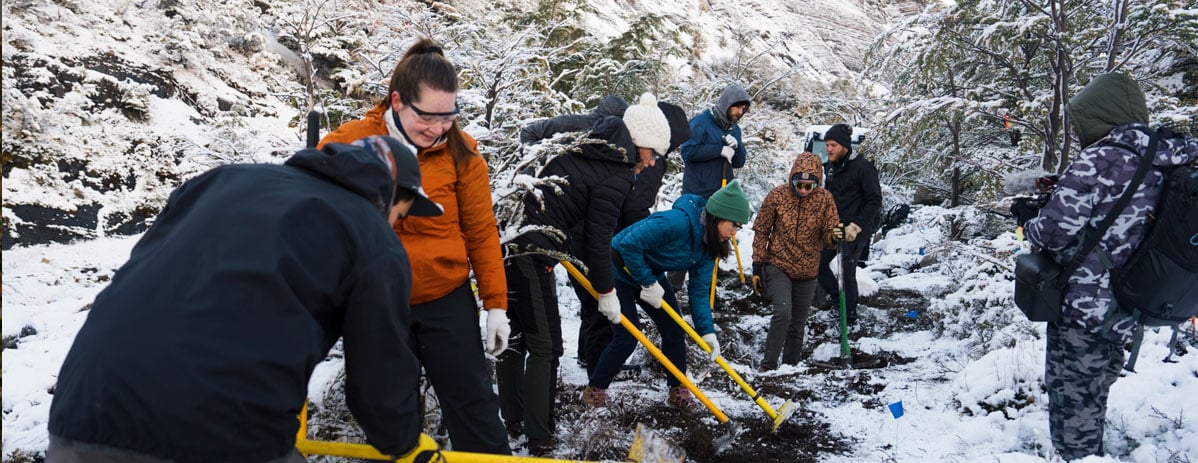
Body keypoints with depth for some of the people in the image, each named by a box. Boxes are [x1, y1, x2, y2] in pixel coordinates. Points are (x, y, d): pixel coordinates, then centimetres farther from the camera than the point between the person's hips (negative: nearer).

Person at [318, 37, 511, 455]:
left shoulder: (460, 150, -9)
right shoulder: (347, 144, -10)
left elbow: (482, 232, -4)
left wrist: (496, 304, -2)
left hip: (448, 302, 0)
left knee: (473, 404, 7)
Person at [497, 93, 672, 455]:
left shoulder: (584, 144, 15)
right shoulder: (615, 177, -7)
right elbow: (598, 238, -7)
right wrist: (606, 291, 7)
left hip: (504, 238, 9)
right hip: (531, 252, -9)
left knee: (513, 334, 19)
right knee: (544, 345, 3)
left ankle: (512, 416, 33)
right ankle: (538, 439, 8)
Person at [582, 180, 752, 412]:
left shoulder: (708, 246, -9)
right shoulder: (676, 221, -36)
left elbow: (699, 290, -7)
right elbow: (629, 245, -34)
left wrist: (707, 331, -15)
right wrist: (648, 283, -26)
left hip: (652, 275, 8)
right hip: (621, 270, -8)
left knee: (674, 331, 4)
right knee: (627, 337, -10)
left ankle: (678, 391, 21)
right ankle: (594, 389, 9)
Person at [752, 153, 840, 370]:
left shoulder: (825, 199, -6)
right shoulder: (777, 195, -10)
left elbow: (828, 237, -6)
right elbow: (761, 231, -1)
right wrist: (757, 266, -2)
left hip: (807, 273, 3)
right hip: (778, 267, -3)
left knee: (798, 325, 11)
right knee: (783, 313, -22)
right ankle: (768, 365, -12)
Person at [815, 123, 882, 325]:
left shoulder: (863, 167, -14)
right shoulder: (830, 166, 9)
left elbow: (875, 201, -16)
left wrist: (856, 226, -23)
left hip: (855, 230, -8)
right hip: (833, 228, 8)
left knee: (847, 272, -4)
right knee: (818, 262, 11)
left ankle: (849, 316, 10)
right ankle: (835, 296, 31)